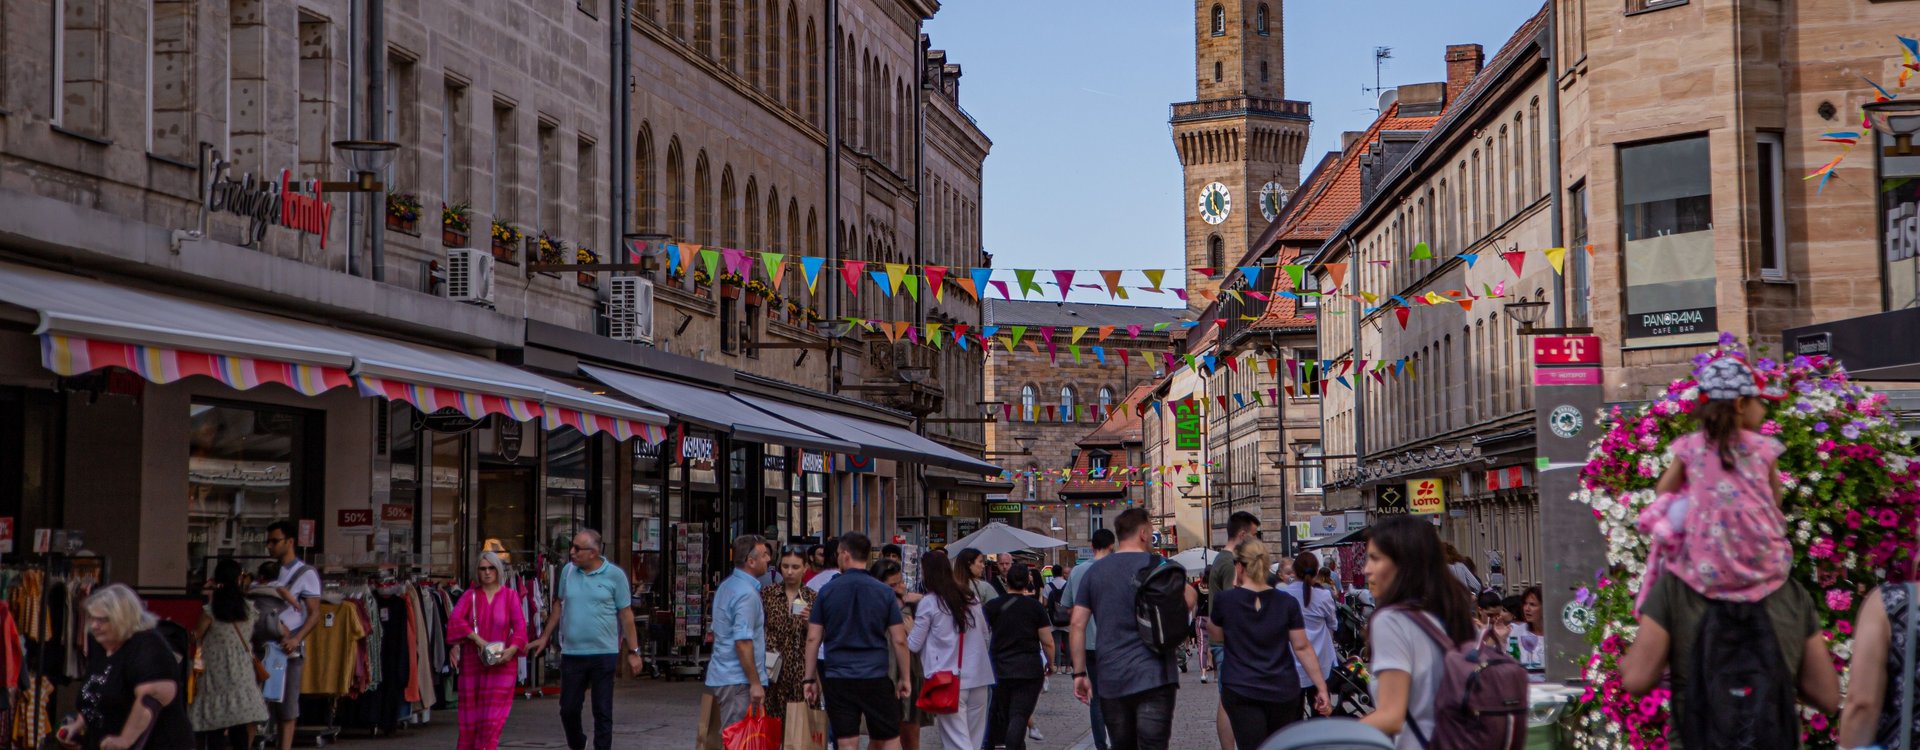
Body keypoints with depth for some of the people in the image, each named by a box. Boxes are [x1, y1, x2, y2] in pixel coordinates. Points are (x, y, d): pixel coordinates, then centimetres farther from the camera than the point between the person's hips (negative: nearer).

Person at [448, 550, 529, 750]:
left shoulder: (510, 595, 3)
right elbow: (454, 619, -10)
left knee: (493, 718, -7)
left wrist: (513, 648, -24)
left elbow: (520, 625, -6)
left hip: (501, 664, -1)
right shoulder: (470, 595, 5)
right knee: (471, 717, 6)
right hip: (472, 664, 1)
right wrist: (477, 638, -21)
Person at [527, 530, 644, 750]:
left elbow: (626, 615, -3)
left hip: (604, 654, -4)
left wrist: (633, 651, -3)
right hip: (571, 653, 4)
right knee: (568, 709, 10)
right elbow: (559, 606, 16)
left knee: (602, 711, 3)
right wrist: (545, 637, 17)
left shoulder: (615, 575, -7)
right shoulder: (568, 571, 4)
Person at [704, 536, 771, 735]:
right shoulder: (747, 594, -18)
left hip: (722, 675, 10)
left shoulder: (727, 586, 13)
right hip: (738, 681, -10)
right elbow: (742, 642, -22)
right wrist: (755, 683, -19)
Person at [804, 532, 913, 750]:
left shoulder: (827, 592, 1)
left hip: (837, 680, 1)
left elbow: (813, 638, 1)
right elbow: (899, 640, -1)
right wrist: (904, 677, 8)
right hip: (876, 677, 0)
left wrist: (810, 678, 8)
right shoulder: (885, 593, 0)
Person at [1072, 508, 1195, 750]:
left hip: (1111, 679, 5)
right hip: (1153, 676, -5)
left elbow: (1077, 624, 6)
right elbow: (1187, 602, -8)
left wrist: (1079, 673, 9)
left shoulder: (1095, 571, 11)